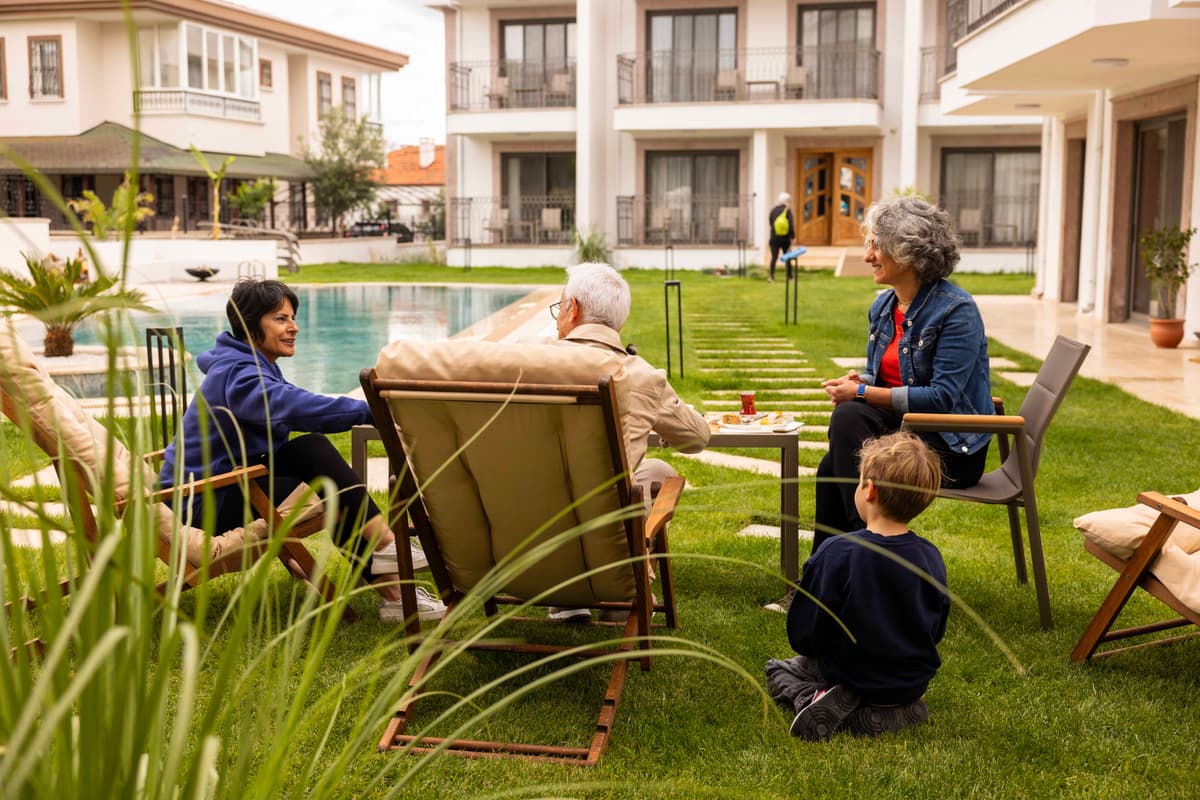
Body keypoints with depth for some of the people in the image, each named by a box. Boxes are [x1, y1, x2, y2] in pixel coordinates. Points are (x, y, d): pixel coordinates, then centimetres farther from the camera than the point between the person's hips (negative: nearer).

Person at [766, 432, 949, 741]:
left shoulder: (836, 554, -24)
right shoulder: (931, 558, -11)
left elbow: (803, 636, -16)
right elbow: (936, 632, 3)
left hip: (852, 677, -4)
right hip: (913, 684, 4)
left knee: (778, 670, 22)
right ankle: (898, 710, 7)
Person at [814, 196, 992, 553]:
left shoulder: (956, 310, -15)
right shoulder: (882, 306, 9)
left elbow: (942, 397, -22)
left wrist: (862, 393, -20)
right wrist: (858, 381, -6)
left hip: (952, 447, -7)